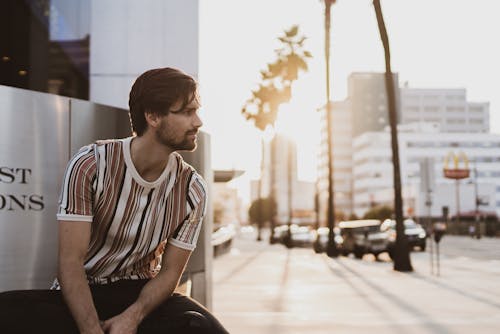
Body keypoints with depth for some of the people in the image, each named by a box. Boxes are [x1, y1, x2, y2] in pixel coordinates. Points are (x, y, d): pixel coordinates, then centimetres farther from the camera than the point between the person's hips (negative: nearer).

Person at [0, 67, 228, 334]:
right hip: (80, 294, -1)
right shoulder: (90, 165, -13)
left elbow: (169, 271, -1)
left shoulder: (192, 189, -5)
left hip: (140, 294, 2)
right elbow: (70, 261, -17)